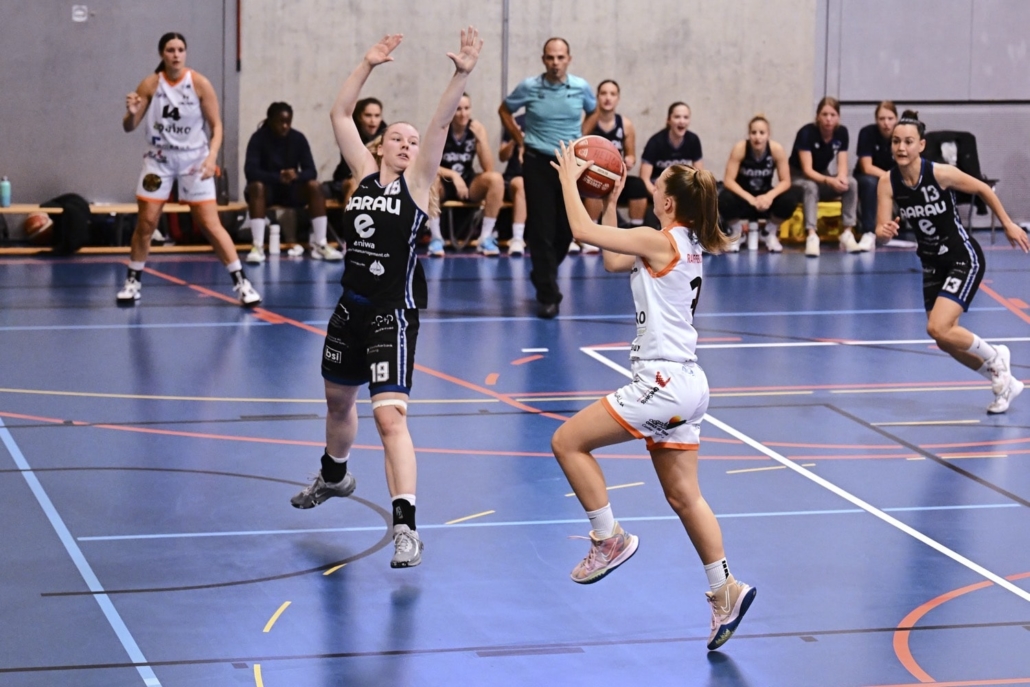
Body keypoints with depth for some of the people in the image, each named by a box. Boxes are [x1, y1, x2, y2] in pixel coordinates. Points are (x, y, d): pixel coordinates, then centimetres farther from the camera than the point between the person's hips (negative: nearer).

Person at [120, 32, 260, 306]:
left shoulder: (199, 83, -10)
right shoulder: (150, 84, -6)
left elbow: (216, 125, -5)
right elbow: (129, 127, -2)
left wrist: (212, 156, -20)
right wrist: (131, 113, -25)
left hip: (194, 160, -2)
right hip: (159, 159, 2)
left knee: (210, 224, -6)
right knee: (146, 222, 0)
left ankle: (241, 282, -1)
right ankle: (133, 281, 15)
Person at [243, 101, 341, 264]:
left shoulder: (299, 138, -7)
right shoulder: (259, 138, -16)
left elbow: (311, 171, -12)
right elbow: (250, 170, -26)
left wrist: (297, 175, -36)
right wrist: (278, 177, -40)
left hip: (291, 190, 3)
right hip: (267, 189, -3)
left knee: (314, 186, -23)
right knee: (256, 186, -35)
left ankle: (320, 245, -22)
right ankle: (258, 247, -39)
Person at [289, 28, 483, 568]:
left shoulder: (416, 182, -4)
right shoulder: (365, 174, 7)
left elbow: (441, 125, -17)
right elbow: (340, 116, 5)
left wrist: (461, 76, -28)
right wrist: (367, 65, -1)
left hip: (394, 314, -6)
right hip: (352, 306, 6)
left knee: (390, 414, -18)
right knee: (338, 398, 26)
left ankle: (405, 527, -21)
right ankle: (334, 476, 54)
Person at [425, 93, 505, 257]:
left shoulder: (477, 128, -8)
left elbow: (489, 168, -14)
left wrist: (481, 139, -26)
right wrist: (453, 175, -34)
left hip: (468, 185, 2)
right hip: (444, 184, -2)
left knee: (496, 178, -25)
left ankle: (485, 238, -18)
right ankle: (436, 238, -23)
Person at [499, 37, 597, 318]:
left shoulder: (581, 87, -2)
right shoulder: (529, 87, -6)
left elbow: (594, 112, 19)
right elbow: (505, 110, 11)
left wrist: (581, 139, 9)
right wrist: (520, 139, 5)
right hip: (538, 163, -2)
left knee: (566, 229, 6)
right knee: (542, 229, -6)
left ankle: (544, 274, 35)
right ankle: (547, 295, -1)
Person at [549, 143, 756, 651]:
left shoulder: (660, 241, -14)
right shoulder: (685, 245, 13)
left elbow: (582, 231, -12)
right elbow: (612, 260, 25)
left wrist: (569, 178, 1)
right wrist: (610, 201, 23)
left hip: (664, 383, -10)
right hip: (682, 384, 10)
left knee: (567, 441, -2)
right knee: (683, 496, 13)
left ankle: (609, 538, 2)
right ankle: (725, 590, 12)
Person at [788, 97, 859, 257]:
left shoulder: (842, 132, -8)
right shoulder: (806, 132, -23)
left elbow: (842, 165, -9)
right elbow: (807, 170, -27)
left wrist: (840, 178, -34)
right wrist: (829, 181, -44)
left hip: (823, 177, 5)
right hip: (798, 177, -5)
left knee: (851, 183, -23)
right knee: (811, 187, -38)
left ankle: (847, 235, -28)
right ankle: (812, 236, -50)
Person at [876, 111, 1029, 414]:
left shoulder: (941, 173, -24)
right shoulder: (888, 183, -13)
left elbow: (983, 189, -7)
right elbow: (881, 230, -16)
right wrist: (884, 232, -39)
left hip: (964, 258, -6)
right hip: (932, 263, 6)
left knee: (939, 329, -21)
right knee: (946, 341, 11)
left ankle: (993, 357, 7)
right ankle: (1003, 381, 33)